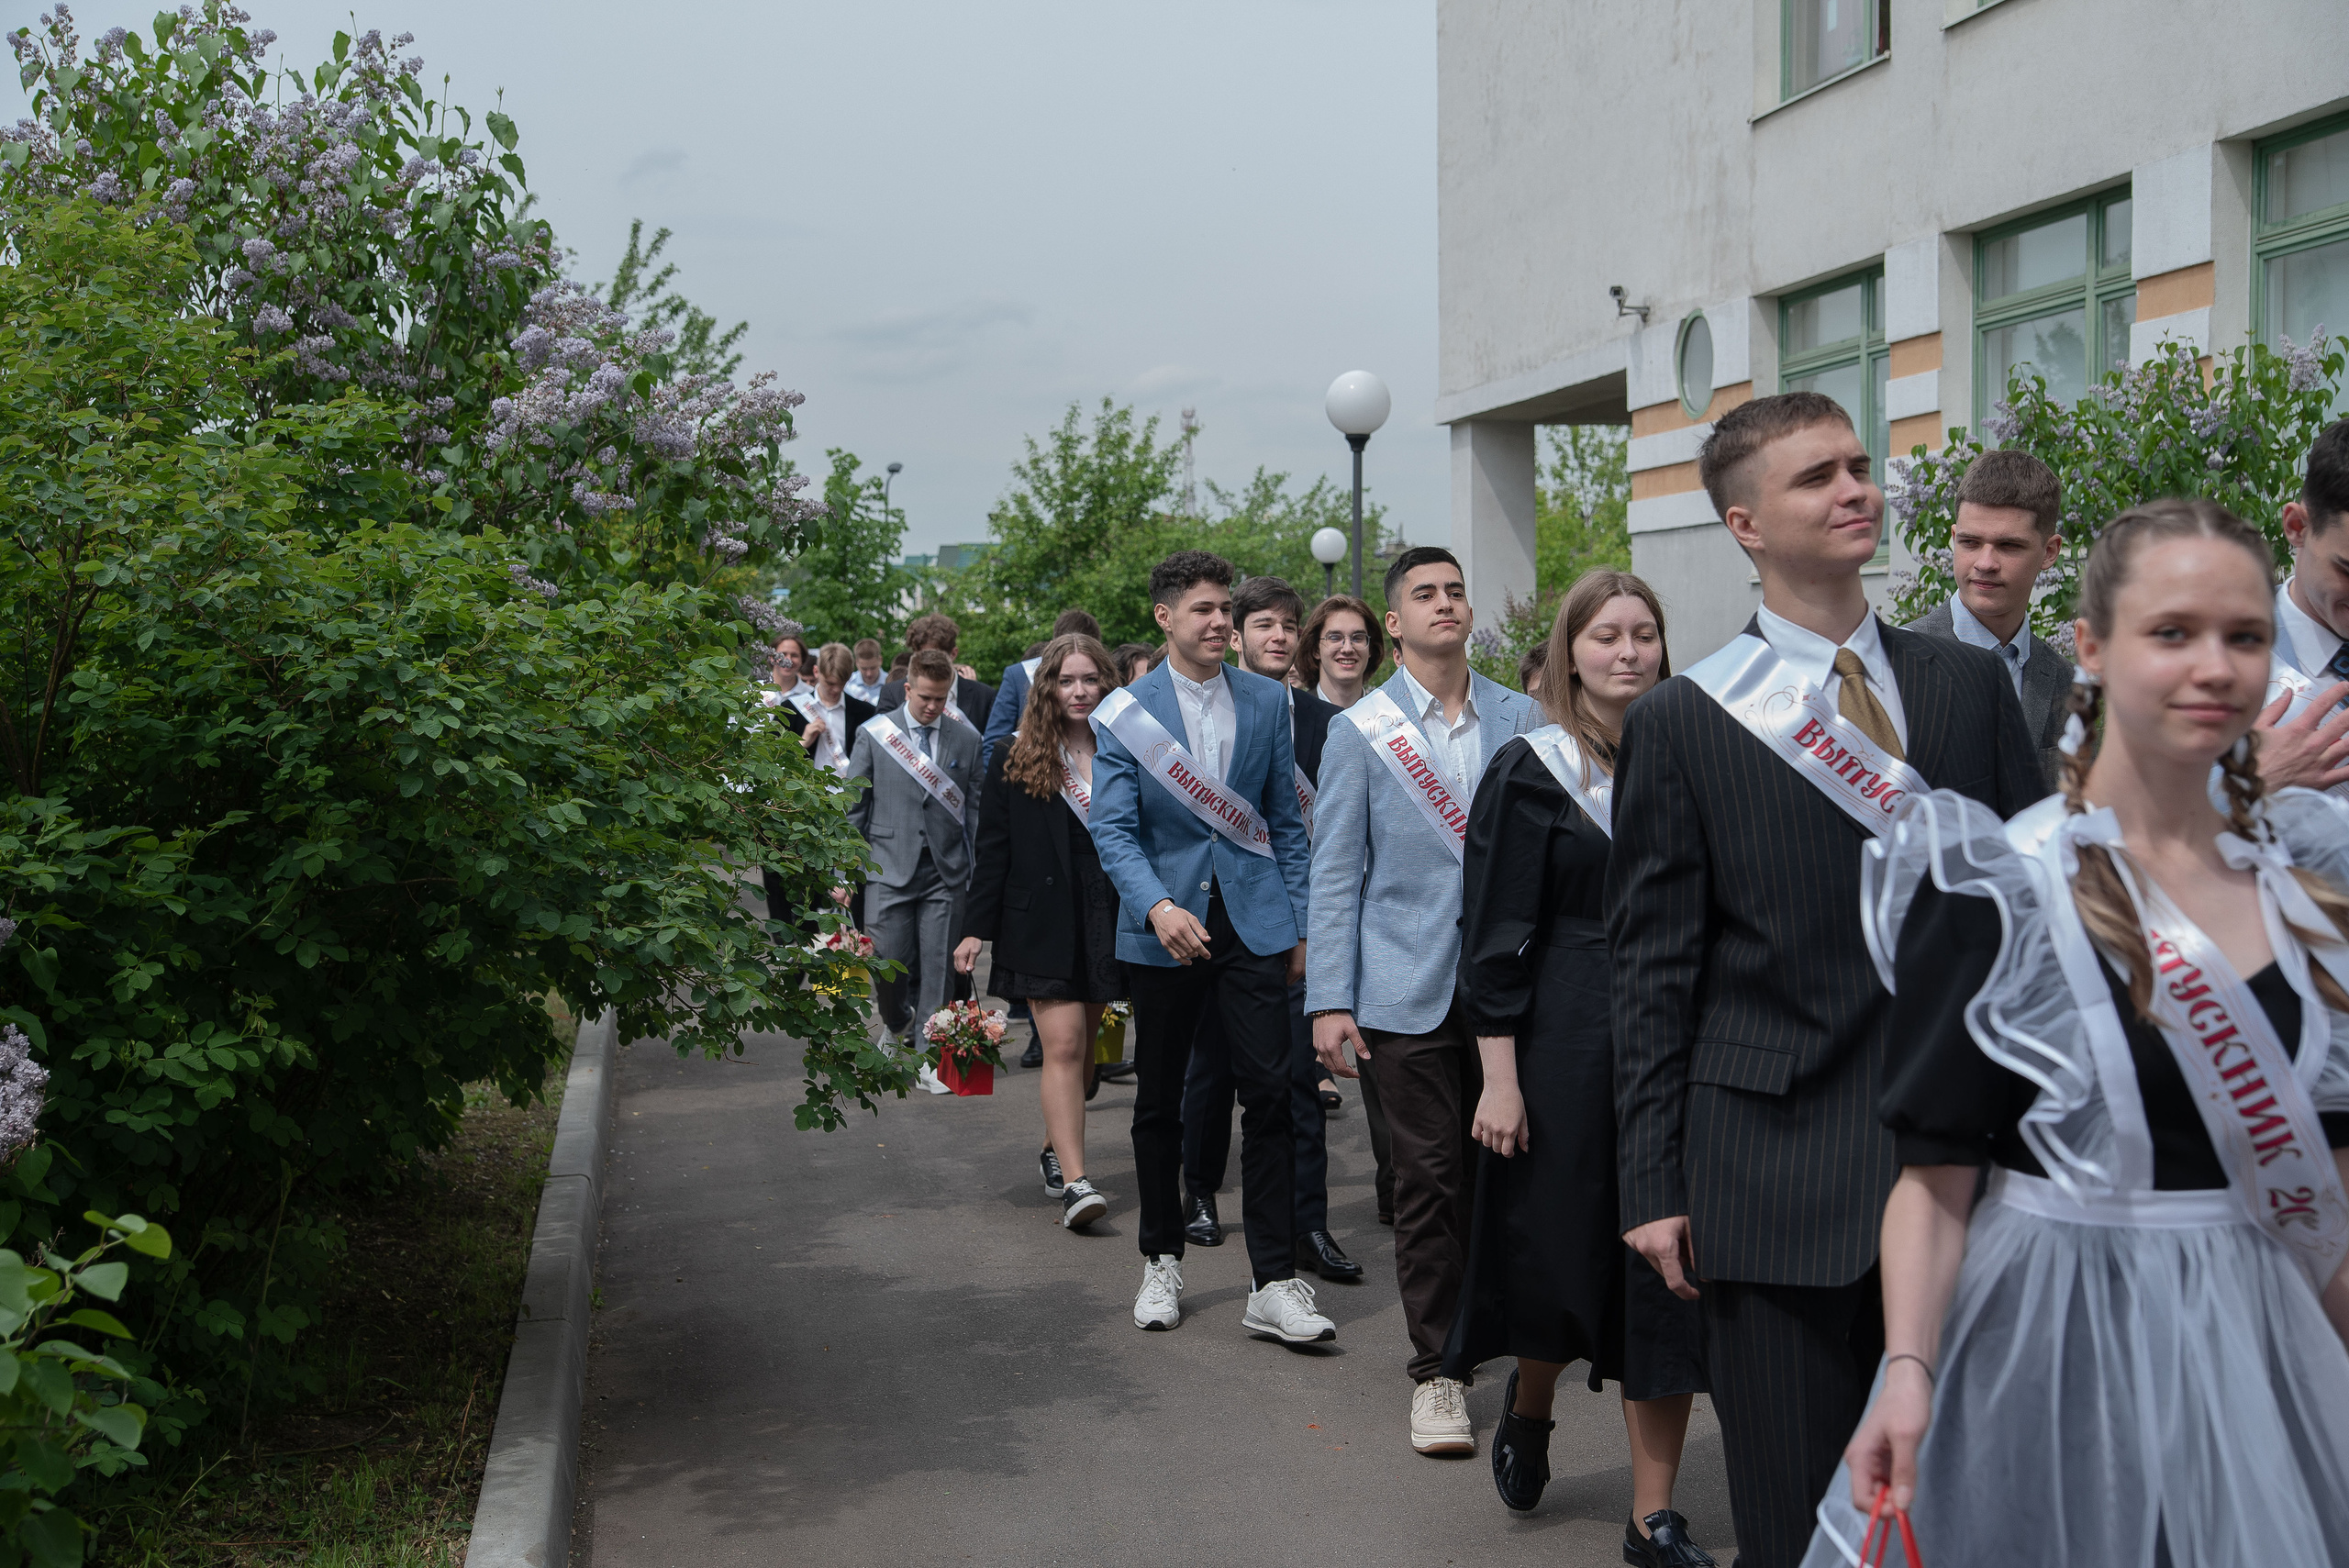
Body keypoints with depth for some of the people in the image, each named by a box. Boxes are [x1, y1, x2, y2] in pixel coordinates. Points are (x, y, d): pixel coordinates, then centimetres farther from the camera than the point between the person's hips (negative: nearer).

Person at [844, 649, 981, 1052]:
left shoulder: (967, 739, 6)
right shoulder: (873, 734, 3)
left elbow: (976, 810, 9)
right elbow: (853, 807, 5)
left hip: (946, 871, 1)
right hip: (889, 867, -1)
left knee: (938, 966, -1)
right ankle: (897, 1023, 26)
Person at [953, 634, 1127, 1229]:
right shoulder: (1015, 762, 3)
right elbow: (993, 852, 3)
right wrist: (976, 928, -1)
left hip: (1108, 920, 2)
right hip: (1043, 922, -2)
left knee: (1082, 1044, 11)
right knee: (1062, 1046, -9)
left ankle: (1056, 1151, 30)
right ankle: (1074, 1181, -12)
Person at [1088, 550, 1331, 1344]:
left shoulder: (1266, 702, 6)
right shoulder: (1124, 712, -2)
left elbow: (1286, 821, 10)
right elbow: (1112, 829, -7)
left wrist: (1298, 922, 6)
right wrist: (1157, 906, -23)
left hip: (1254, 921, 1)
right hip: (1165, 924, -1)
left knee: (1268, 1094, -5)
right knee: (1159, 1100, 10)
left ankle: (1274, 1285, 0)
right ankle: (1162, 1261, 26)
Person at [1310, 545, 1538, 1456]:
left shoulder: (1519, 720, 8)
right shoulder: (1360, 731, 1)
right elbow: (1335, 873, 0)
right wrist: (1329, 1000, -6)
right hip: (1409, 986, -2)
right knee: (1429, 1178, -1)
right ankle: (1435, 1371, 10)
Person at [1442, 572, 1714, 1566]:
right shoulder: (1529, 772, -4)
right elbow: (1496, 934, -7)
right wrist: (1500, 1077, -12)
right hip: (1567, 1044, -3)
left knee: (1665, 1273, 2)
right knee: (1560, 1251, 9)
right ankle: (1528, 1407, 41)